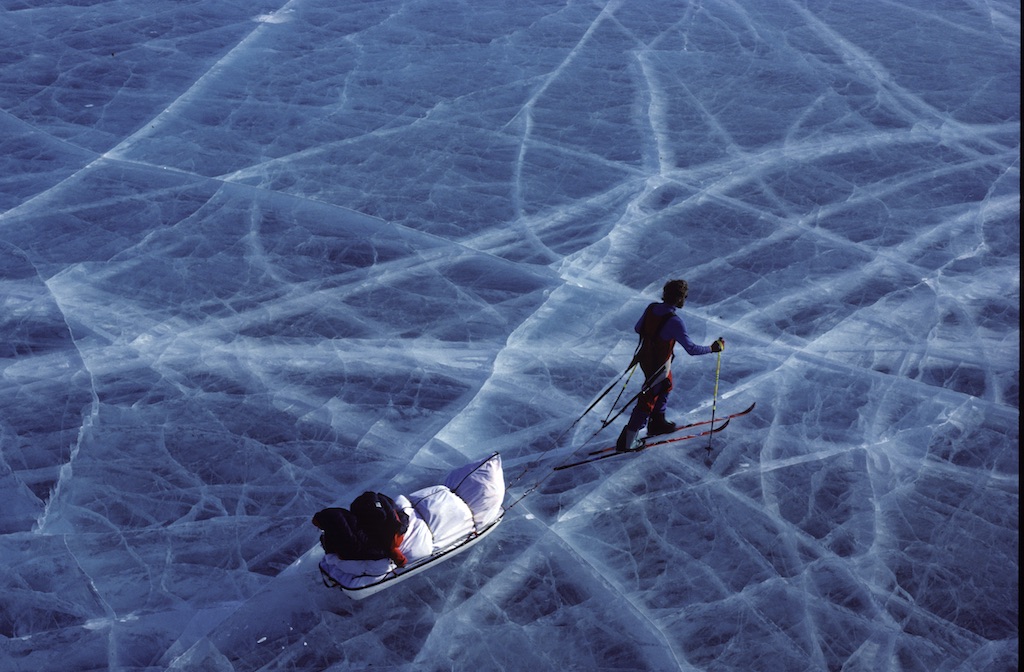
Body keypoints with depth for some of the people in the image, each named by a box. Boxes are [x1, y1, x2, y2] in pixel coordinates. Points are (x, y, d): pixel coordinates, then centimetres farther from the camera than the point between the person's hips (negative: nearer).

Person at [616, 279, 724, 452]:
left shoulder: (651, 308, -8)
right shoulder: (674, 321, -30)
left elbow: (637, 329, 8)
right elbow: (691, 348, -27)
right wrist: (713, 348, -14)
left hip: (645, 358, 8)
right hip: (658, 366, -8)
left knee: (666, 386, 30)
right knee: (648, 401, 7)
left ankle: (657, 422, 48)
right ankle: (626, 441, 15)